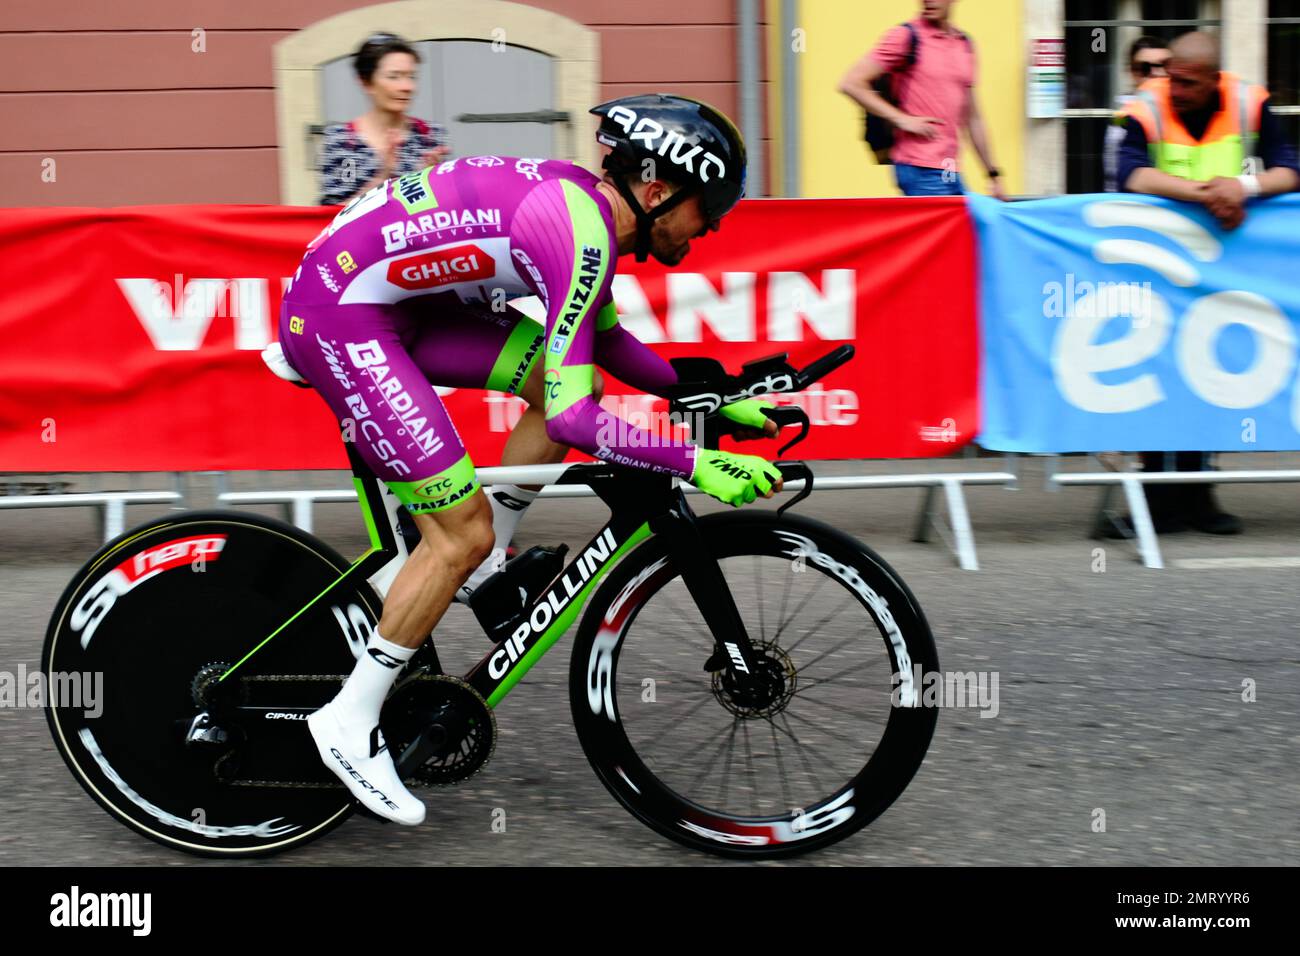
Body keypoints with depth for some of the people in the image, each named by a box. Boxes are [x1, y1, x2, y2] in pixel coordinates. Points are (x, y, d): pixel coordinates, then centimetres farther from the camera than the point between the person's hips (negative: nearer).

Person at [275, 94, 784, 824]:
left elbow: (606, 341, 23)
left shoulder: (584, 201, 8)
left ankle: (477, 573, 19)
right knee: (464, 534, -8)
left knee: (573, 375, 8)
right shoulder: (581, 235, -22)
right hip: (340, 317, -10)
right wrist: (696, 466, -21)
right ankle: (350, 724, 4)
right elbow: (572, 419, -27)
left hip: (394, 297, 10)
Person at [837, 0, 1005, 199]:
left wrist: (994, 174, 20)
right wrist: (901, 119, -13)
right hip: (921, 169, -7)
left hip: (950, 172, 7)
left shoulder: (965, 44, 15)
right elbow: (850, 83, -9)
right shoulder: (907, 37, -4)